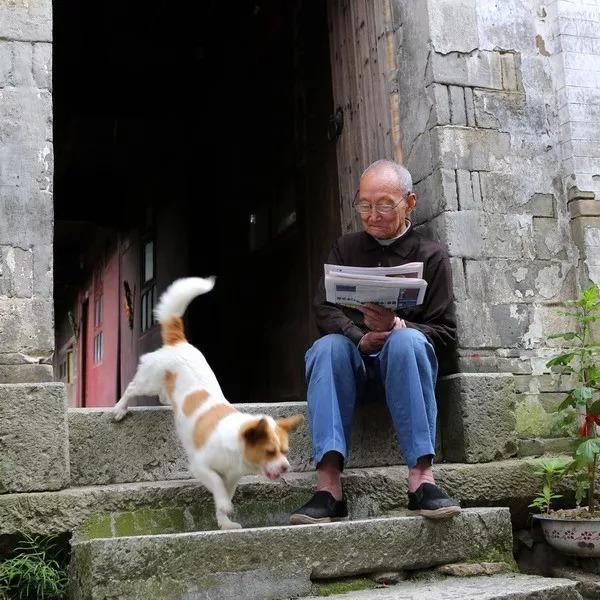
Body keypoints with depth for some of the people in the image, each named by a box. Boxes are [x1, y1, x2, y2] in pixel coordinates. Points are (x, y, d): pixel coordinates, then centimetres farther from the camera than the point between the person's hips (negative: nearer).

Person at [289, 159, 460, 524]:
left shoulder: (432, 256, 6)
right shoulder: (346, 249, 14)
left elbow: (445, 333, -2)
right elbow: (324, 310, 0)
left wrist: (397, 326, -22)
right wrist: (361, 337, -20)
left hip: (403, 358, -1)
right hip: (353, 359, 2)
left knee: (407, 341, -35)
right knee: (328, 346, -32)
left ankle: (421, 477, -38)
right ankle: (329, 487, -40)